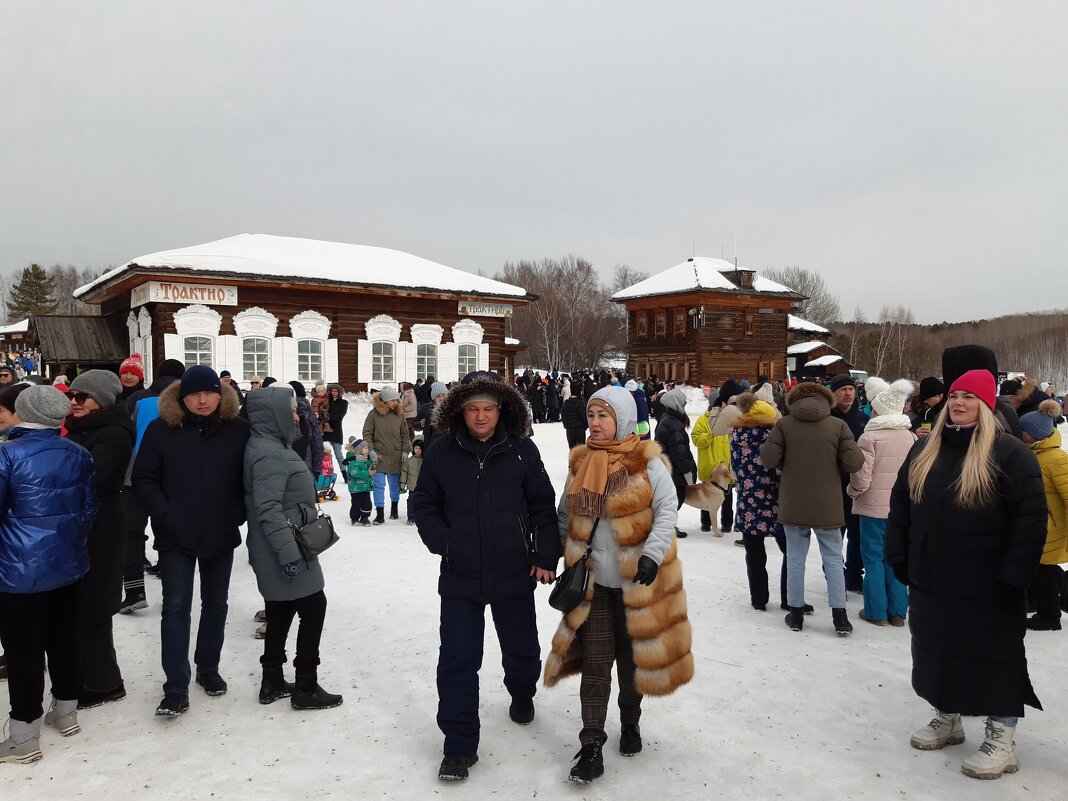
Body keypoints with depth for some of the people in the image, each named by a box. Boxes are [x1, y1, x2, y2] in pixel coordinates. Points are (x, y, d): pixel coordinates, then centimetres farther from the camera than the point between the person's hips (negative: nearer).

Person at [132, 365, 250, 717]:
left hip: (221, 535, 2)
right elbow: (143, 478, -2)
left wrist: (239, 513, -6)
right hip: (176, 537, -1)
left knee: (215, 603, 14)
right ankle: (176, 687, 5)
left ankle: (208, 668, 32)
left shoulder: (238, 429, -4)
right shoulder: (161, 429, -5)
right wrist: (163, 514, -12)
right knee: (176, 606, -2)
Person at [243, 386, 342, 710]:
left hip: (277, 552, 10)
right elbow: (268, 509, -27)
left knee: (280, 613, 17)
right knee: (313, 607, -2)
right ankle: (306, 689, 7)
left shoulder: (272, 447, 12)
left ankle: (272, 683, 28)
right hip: (286, 552, -10)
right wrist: (288, 553, -27)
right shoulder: (269, 454, -21)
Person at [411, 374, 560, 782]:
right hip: (460, 577, 0)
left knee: (521, 649, 20)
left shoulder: (522, 450, -6)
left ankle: (522, 696, 52)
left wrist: (546, 556, -4)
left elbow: (543, 504, -1)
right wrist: (444, 544, -9)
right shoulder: (441, 452, -5)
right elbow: (424, 505, 3)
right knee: (457, 660, 2)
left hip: (514, 574, 1)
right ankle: (459, 745, 17)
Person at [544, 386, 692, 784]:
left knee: (633, 657, 14)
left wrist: (653, 555, -24)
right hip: (594, 581, 3)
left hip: (638, 580, -2)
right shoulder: (580, 462, 3)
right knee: (594, 663, 3)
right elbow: (564, 515, 12)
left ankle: (630, 723, 39)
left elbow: (667, 511, -12)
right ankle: (591, 748, 12)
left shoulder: (647, 462, -10)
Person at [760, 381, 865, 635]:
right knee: (833, 559, 12)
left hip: (793, 506, 0)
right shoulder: (838, 425, -7)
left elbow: (768, 459, -11)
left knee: (795, 558, 11)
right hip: (827, 506, 0)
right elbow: (853, 463, -9)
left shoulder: (784, 424, -8)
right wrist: (831, 462, 10)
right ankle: (840, 616, 13)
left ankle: (796, 613, 17)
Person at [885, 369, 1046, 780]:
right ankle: (947, 718, 34)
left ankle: (1001, 739, 19)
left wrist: (1013, 576, -17)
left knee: (994, 658, 6)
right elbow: (900, 505, 11)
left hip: (986, 586, -6)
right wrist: (899, 558, 6)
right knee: (938, 651, 16)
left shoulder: (1009, 452, -10)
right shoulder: (924, 450, 8)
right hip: (931, 580, 6)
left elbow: (1030, 517, -14)